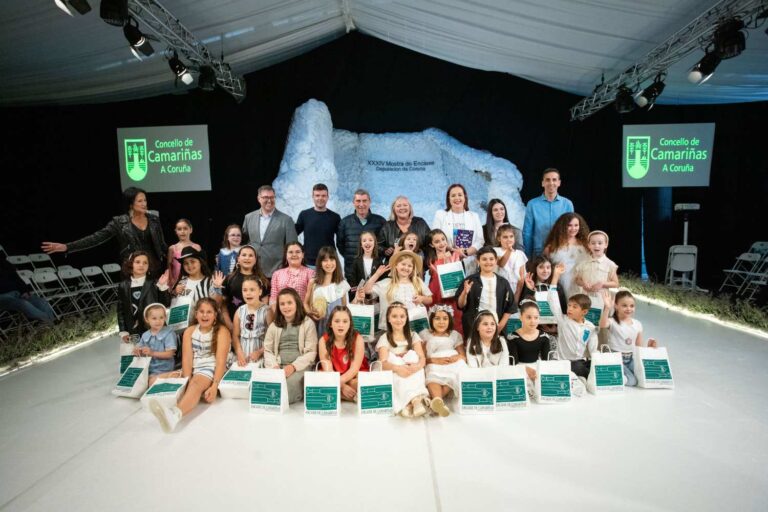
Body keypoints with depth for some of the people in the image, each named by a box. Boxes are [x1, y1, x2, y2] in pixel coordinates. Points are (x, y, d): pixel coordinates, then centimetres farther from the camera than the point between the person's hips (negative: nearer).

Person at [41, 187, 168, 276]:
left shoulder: (154, 219, 4)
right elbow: (97, 237, -6)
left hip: (155, 268, 2)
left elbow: (161, 243, 10)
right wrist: (67, 247, -14)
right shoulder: (119, 222, -3)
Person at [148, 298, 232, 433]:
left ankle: (175, 413, -65)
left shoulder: (222, 331, -4)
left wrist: (214, 386, -27)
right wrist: (187, 381, -18)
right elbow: (187, 358, -2)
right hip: (192, 370, 7)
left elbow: (221, 361, -14)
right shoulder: (189, 331, 9)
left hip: (211, 370, -6)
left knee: (197, 384, -38)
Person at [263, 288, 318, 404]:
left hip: (300, 366, -2)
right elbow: (267, 350, 11)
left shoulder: (308, 323, 3)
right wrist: (274, 366, -9)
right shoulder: (274, 325, 15)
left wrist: (294, 366, -17)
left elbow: (311, 352, -3)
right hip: (278, 366, 3)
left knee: (290, 383, -34)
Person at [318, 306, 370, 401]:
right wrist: (342, 386, -30)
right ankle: (354, 397, -23)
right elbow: (327, 369, -15)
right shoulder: (324, 340, -9)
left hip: (354, 377, -3)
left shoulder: (357, 339, -13)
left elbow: (355, 368, -17)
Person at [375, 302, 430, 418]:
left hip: (413, 375, 2)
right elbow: (383, 363, -12)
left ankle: (409, 401, -43)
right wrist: (397, 368, -37)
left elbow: (422, 358, -4)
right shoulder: (384, 338, 4)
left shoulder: (413, 336, 11)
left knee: (412, 354, -25)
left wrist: (417, 366, -31)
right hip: (394, 376, -1)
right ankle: (416, 398, -49)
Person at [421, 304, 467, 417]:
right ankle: (439, 401, -65)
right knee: (433, 377, -39)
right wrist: (435, 360, -16)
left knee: (453, 378, -36)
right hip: (433, 366, -2)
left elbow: (464, 357, 13)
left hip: (453, 365, 2)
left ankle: (434, 401, -52)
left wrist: (457, 357, -13)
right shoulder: (424, 334, 15)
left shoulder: (455, 335, 22)